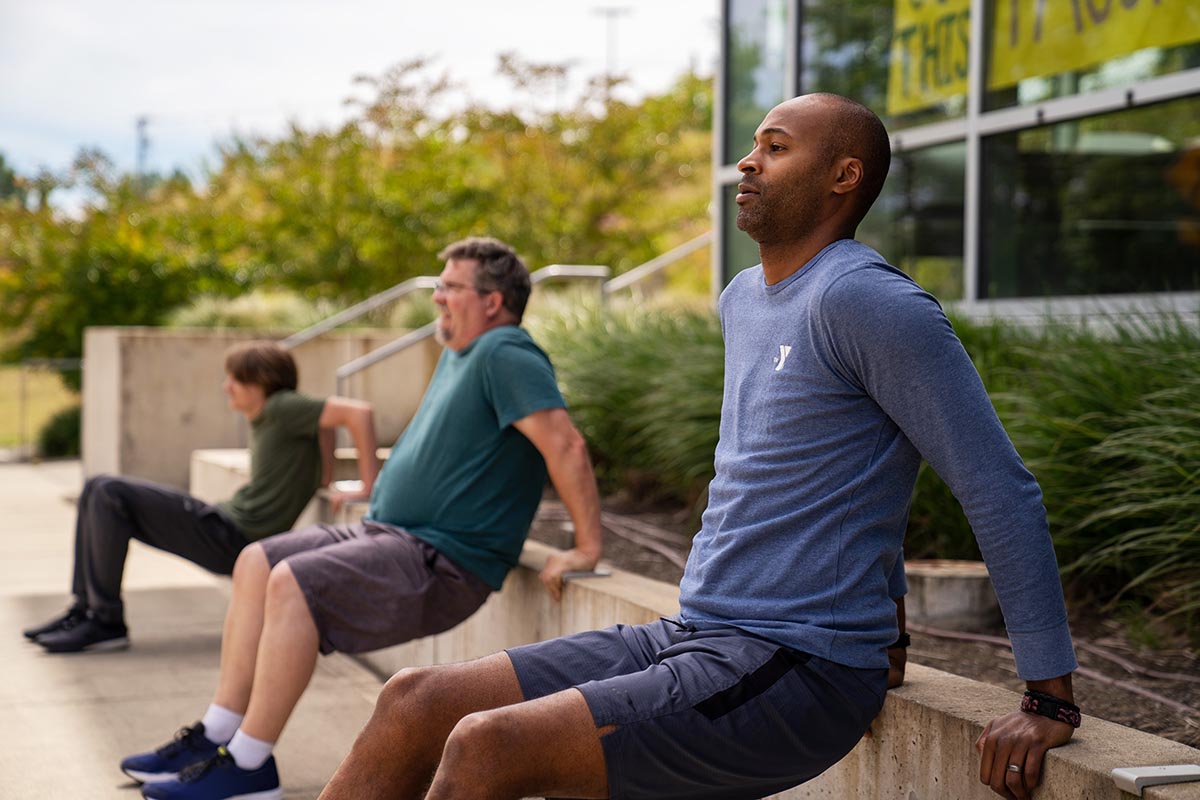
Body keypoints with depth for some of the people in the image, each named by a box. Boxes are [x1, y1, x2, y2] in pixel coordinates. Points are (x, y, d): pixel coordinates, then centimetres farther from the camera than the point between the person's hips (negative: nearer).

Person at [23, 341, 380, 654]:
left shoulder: (283, 408, -11)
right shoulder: (261, 418, 15)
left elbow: (357, 412, -21)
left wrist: (369, 487, -22)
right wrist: (323, 478, 13)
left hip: (231, 539, -10)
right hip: (225, 517, 10)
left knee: (110, 494, -16)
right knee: (97, 490, 10)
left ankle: (106, 621, -11)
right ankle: (84, 608, 9)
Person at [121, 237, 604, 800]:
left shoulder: (505, 356, -16)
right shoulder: (458, 353, 17)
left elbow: (565, 444, -25)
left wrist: (587, 548, -27)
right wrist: (379, 486, 26)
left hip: (443, 563, -11)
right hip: (388, 531, 11)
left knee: (292, 583, -25)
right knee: (256, 563, 5)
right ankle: (218, 734, 4)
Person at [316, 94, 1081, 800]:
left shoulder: (869, 299, -13)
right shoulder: (744, 299, 16)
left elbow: (1003, 489, -14)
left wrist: (1052, 700, -13)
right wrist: (888, 626, 28)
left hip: (797, 679, -9)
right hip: (689, 638, 9)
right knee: (416, 704, -2)